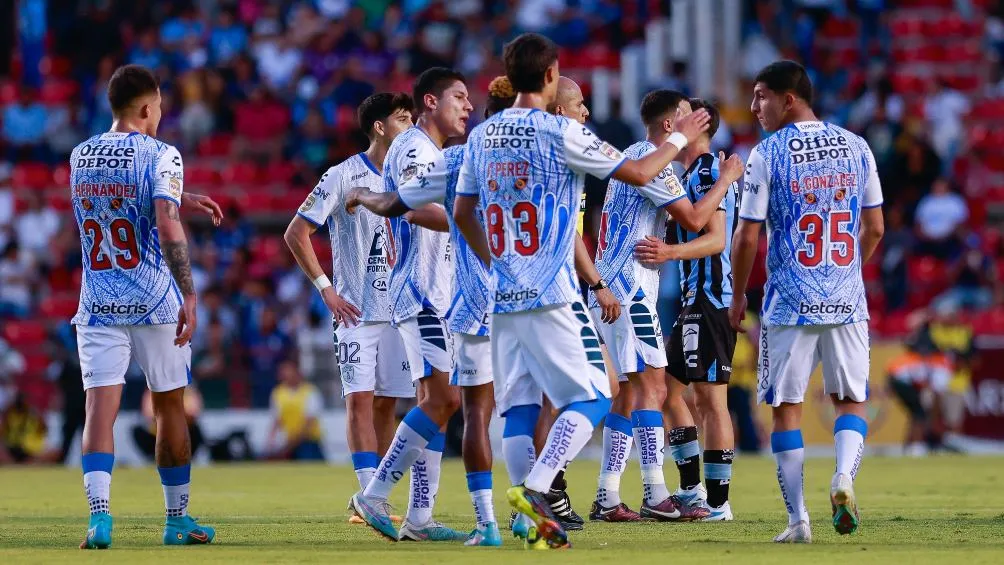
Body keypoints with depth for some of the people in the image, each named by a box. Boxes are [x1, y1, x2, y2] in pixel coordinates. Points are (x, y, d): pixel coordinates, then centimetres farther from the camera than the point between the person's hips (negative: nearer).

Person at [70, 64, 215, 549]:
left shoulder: (80, 157, 9)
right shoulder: (159, 155, -9)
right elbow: (168, 227, -21)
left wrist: (183, 199, 34)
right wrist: (189, 295, -21)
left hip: (97, 306, 3)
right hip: (154, 304, -3)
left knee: (100, 407, -5)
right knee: (170, 410, 12)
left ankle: (99, 517, -23)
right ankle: (177, 520, 21)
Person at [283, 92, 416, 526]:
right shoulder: (344, 177, -7)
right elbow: (296, 234, -7)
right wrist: (326, 288, -11)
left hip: (399, 310, 5)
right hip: (357, 310, -5)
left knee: (386, 404, 6)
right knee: (360, 400, -12)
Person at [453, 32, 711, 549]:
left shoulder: (481, 136, 10)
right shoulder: (560, 133, -9)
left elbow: (462, 212, 18)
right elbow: (636, 173, -4)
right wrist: (680, 139, 12)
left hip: (504, 295, 6)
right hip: (552, 294, -6)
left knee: (518, 406, 9)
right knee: (591, 399, -3)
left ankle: (536, 522, 5)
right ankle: (534, 488, -20)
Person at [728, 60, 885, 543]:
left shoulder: (767, 154, -7)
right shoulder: (855, 147, 6)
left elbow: (747, 238, -5)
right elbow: (874, 229, 11)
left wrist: (738, 295, 9)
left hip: (790, 304, -3)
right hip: (847, 303, 3)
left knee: (786, 407, 6)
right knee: (851, 400, 15)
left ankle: (798, 519, 3)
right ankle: (844, 476, -12)